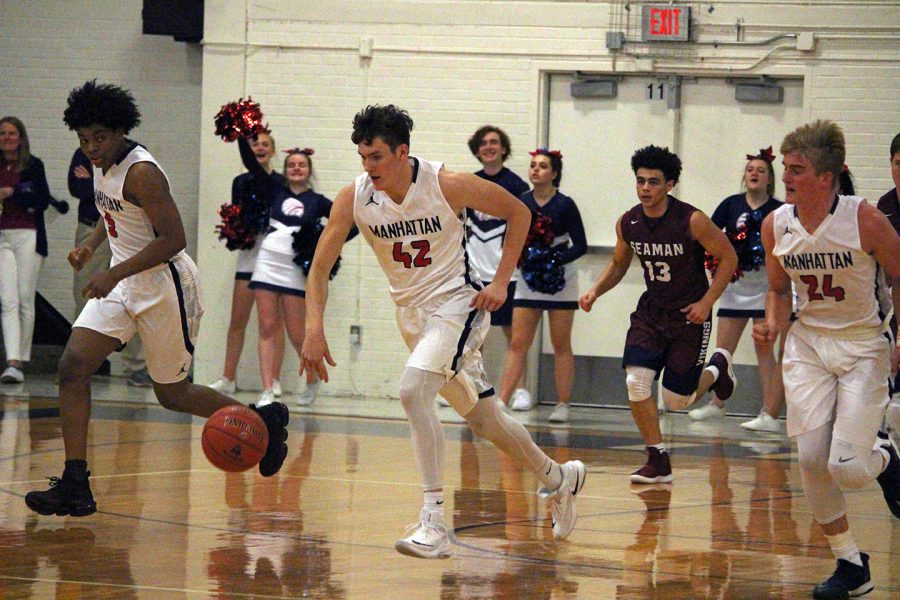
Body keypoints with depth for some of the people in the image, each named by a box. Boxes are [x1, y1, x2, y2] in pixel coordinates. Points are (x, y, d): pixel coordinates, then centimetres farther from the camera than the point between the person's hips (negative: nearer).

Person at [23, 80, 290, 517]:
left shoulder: (141, 173, -21)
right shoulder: (102, 164, 6)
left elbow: (174, 239, -26)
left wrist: (114, 275, -29)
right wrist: (91, 245, 6)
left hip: (164, 287, -8)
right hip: (120, 284, 8)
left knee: (172, 394, 6)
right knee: (72, 367, -10)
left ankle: (263, 422, 30)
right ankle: (74, 485, -11)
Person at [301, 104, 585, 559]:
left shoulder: (447, 185, -20)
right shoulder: (354, 198, -11)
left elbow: (518, 213, -5)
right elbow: (320, 267, -8)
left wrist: (500, 282, -10)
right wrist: (314, 329, -23)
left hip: (456, 303, -6)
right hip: (411, 311, 6)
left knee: (412, 389, -29)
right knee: (482, 418, 15)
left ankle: (434, 522, -28)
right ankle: (558, 478, 40)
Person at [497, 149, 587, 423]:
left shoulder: (564, 205, -9)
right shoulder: (521, 202, 0)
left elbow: (581, 246, -8)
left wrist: (556, 261, -21)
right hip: (529, 280, 3)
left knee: (561, 345, 3)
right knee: (518, 344, -2)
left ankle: (562, 405, 8)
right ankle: (502, 401, -5)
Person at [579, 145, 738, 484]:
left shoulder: (692, 221, -20)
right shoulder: (628, 223, -6)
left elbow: (728, 257, -8)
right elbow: (619, 264, 13)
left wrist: (707, 302, -14)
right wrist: (596, 291, -4)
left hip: (689, 316, -4)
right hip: (650, 312, 4)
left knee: (676, 399, 0)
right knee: (636, 383, -16)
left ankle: (717, 369, 35)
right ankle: (658, 463, -2)